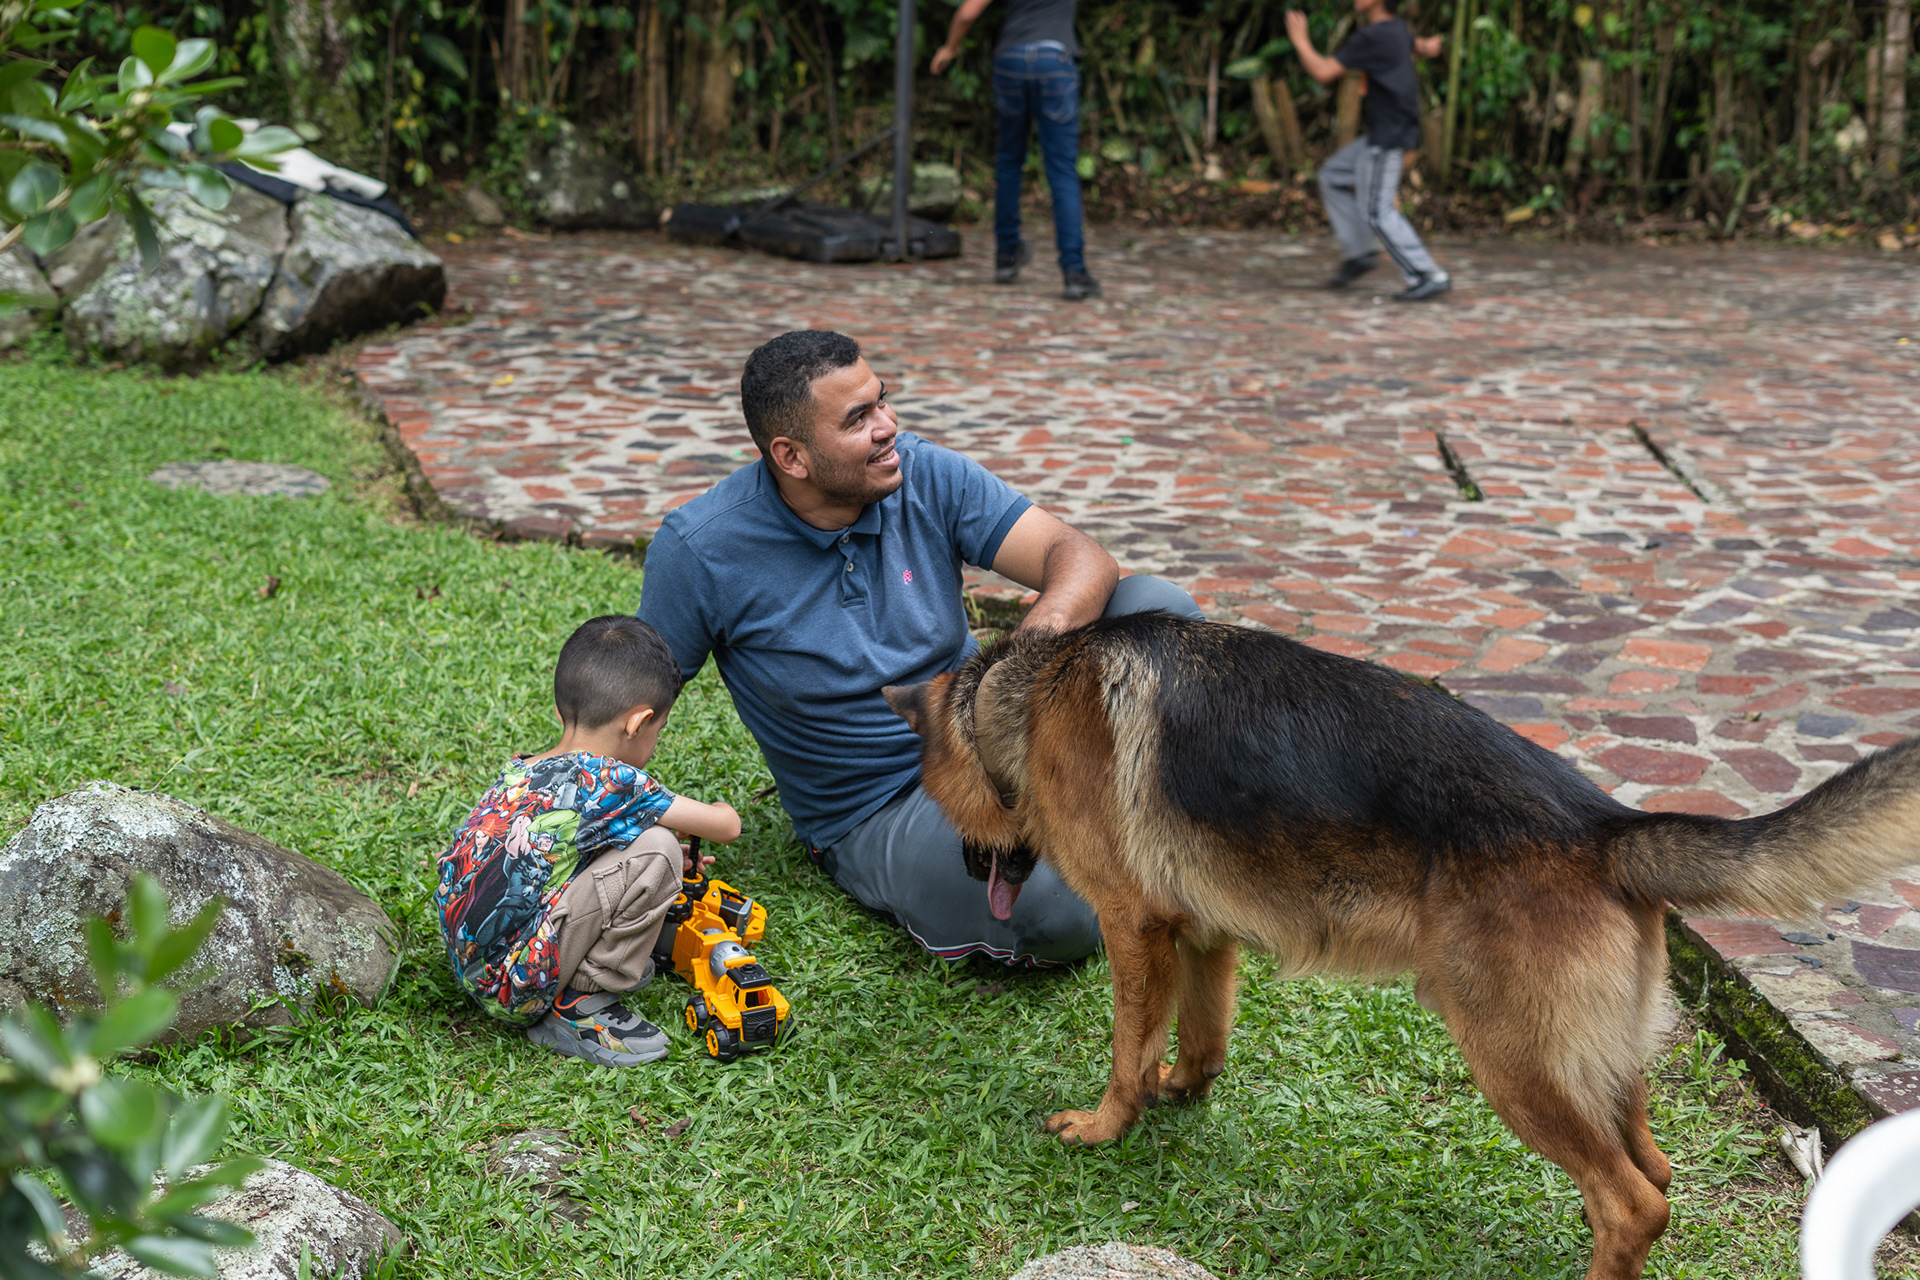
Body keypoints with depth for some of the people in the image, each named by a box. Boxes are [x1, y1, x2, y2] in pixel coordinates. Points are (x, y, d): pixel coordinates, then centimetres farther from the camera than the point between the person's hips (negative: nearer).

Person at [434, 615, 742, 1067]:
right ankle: (578, 1005, -3)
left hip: (471, 974, 9)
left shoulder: (517, 772, 7)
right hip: (516, 992, -9)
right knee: (656, 851, -11)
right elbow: (727, 826, -5)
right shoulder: (608, 782, -16)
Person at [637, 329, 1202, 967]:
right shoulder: (700, 548, -15)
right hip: (877, 813, -4)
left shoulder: (927, 475, -8)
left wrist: (1041, 637, -38)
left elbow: (1078, 556, -14)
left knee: (1157, 607, -18)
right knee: (1052, 912, -35)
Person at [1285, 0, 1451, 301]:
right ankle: (1359, 252, 18)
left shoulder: (1371, 37, -18)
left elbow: (1324, 72, -16)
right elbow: (1425, 48, 29)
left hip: (1388, 137, -10)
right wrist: (1428, 46, 45)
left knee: (1376, 211, -8)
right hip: (1383, 133, 10)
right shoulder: (1397, 29, 9)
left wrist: (1300, 40, -5)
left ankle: (1430, 277, -8)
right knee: (1333, 176, 18)